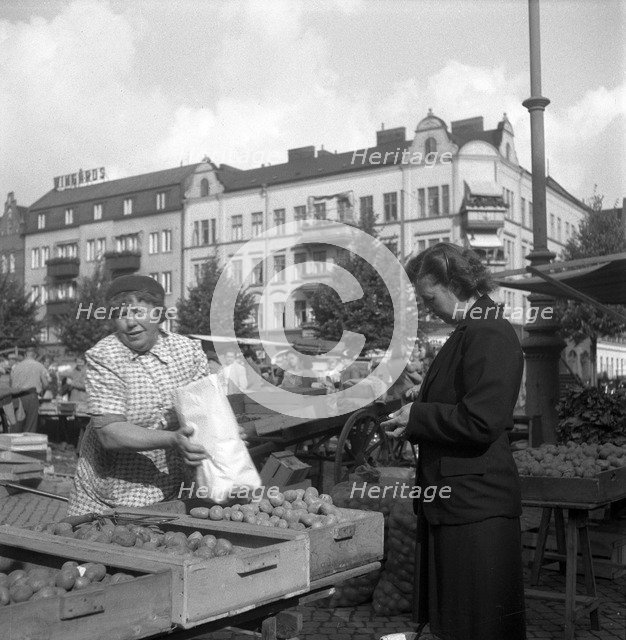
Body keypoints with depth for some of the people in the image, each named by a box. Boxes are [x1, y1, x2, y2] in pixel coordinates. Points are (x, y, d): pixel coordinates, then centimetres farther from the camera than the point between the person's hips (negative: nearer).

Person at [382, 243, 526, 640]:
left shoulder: (489, 335, -17)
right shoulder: (468, 333, 14)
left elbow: (480, 423, -25)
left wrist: (418, 416, -13)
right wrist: (414, 426, 8)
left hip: (476, 506, -10)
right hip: (454, 503, 10)